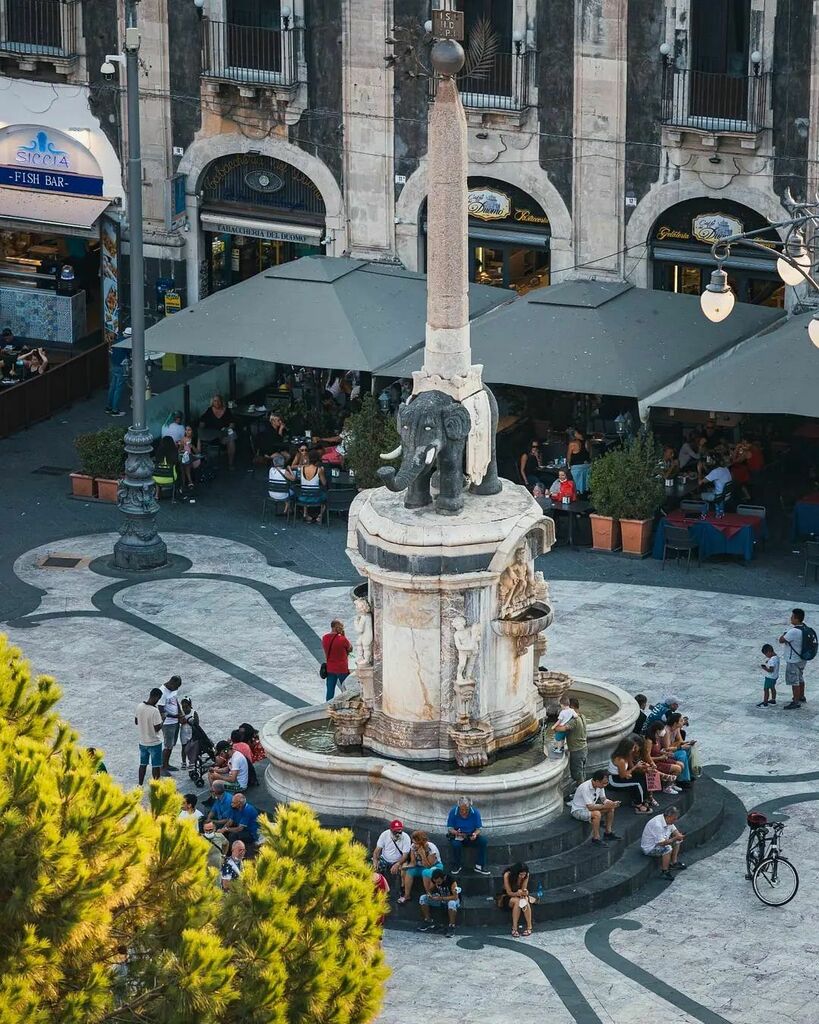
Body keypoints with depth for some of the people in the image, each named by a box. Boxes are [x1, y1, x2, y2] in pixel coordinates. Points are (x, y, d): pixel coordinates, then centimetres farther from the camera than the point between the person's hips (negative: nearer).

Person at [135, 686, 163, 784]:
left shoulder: (139, 707, -6)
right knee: (156, 766, 7)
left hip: (142, 742, 6)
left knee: (143, 764, 19)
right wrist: (162, 719, -6)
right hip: (154, 743, -6)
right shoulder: (155, 711, -26)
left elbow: (136, 722, 6)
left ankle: (140, 785, 26)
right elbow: (157, 728, -21)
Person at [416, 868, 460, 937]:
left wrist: (441, 898, -39)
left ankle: (451, 927, -33)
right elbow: (430, 889, 0)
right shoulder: (434, 880, -14)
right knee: (423, 898, -9)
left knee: (452, 903, -42)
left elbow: (455, 897, -34)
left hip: (452, 899, -6)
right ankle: (428, 922, -4)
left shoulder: (451, 880, -30)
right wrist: (429, 894, -25)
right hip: (440, 898, 6)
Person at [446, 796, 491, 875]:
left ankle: (479, 866, -18)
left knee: (483, 840, -26)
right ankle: (456, 867, -11)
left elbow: (479, 829, -4)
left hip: (471, 837, 2)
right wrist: (456, 833, -29)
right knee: (456, 844, -35)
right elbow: (449, 828, -8)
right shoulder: (453, 812, -11)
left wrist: (475, 834, -27)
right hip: (457, 836, -2)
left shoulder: (475, 812, -8)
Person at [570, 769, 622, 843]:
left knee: (611, 809, -2)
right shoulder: (585, 788, -32)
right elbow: (590, 807, -34)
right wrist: (605, 806, -31)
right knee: (596, 814, -33)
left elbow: (603, 799, 5)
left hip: (590, 807, 9)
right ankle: (596, 838, -22)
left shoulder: (600, 785, -7)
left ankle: (608, 833, 8)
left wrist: (612, 803, -15)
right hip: (578, 811, -9)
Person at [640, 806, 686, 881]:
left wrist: (678, 835, -13)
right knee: (667, 848, -31)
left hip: (659, 842, 10)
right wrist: (675, 838, -30)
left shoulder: (668, 820, -5)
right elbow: (661, 843, -34)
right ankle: (664, 871, -19)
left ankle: (674, 863, 14)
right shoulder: (658, 824, -34)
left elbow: (674, 830, 10)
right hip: (649, 848, -10)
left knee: (677, 841, 9)